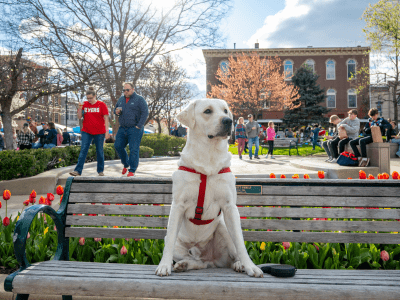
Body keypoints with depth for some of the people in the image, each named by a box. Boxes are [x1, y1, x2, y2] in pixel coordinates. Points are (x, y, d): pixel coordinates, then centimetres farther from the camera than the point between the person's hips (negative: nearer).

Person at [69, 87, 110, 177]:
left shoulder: (101, 105, -2)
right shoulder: (84, 104, 6)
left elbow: (106, 119, -2)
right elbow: (79, 117, 6)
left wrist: (107, 131, -7)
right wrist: (80, 109, -12)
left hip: (99, 132, -2)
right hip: (86, 132, 2)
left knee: (99, 151, 6)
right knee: (83, 150, -5)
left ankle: (100, 171, 18)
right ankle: (78, 171, -8)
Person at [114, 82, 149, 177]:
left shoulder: (139, 99, -4)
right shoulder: (121, 99, 15)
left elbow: (145, 113, -9)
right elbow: (115, 109, 27)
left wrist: (139, 126, -15)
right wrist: (116, 112, 0)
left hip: (135, 129, -6)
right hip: (122, 129, 6)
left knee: (133, 149, -6)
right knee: (118, 146, 4)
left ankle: (132, 170, 2)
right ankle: (126, 164, 25)